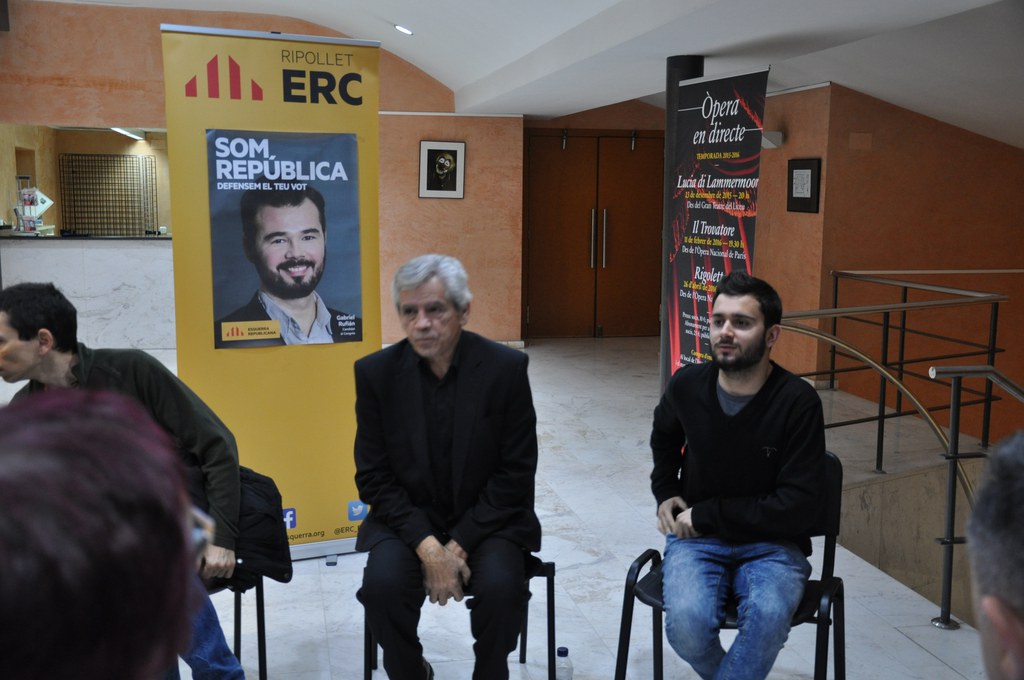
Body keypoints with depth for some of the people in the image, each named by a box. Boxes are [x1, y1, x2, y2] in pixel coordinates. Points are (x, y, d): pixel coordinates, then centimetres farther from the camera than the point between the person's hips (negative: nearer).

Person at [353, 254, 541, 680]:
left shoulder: (506, 368, -10)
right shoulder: (376, 372, -6)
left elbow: (516, 473, -9)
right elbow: (374, 477, -5)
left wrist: (459, 545, -16)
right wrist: (427, 546, -18)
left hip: (487, 520, -1)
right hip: (406, 518, 1)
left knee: (501, 585, -27)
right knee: (382, 583, -26)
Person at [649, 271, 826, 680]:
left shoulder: (798, 401, -15)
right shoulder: (687, 385, -4)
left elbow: (798, 505, -17)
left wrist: (707, 513, -14)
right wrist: (665, 493, 7)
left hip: (772, 543, -2)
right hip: (696, 538, 2)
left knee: (768, 616, -34)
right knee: (687, 621, -27)